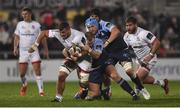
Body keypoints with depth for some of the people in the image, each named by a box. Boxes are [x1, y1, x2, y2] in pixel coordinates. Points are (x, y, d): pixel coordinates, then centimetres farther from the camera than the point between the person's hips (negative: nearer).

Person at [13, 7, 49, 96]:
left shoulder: (36, 25, 3)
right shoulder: (20, 24, 7)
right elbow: (16, 37, 14)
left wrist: (46, 50, 7)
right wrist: (15, 47, 1)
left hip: (34, 51, -1)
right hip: (23, 51, 1)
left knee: (38, 71, -12)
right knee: (22, 73, -1)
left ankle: (41, 90, -10)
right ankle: (24, 85, 29)